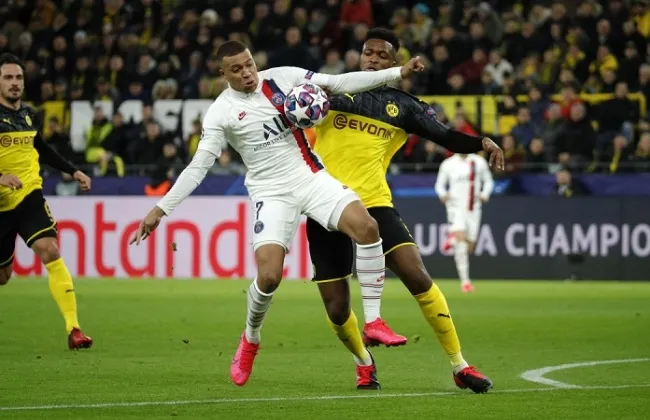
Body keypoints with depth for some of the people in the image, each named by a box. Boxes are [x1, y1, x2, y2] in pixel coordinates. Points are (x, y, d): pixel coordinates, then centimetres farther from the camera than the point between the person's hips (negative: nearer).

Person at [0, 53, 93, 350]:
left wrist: (73, 172, 26)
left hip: (29, 195, 3)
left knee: (50, 251, -19)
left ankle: (73, 329, -24)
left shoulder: (28, 114, 10)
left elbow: (42, 150, 29)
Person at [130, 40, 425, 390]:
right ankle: (250, 340, 14)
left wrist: (397, 73, -2)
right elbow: (198, 166, -4)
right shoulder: (220, 112, -4)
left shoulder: (281, 79, 1)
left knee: (365, 226, -23)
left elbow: (339, 83, 2)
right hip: (271, 193, -2)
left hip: (310, 176, 2)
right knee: (268, 276, -18)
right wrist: (160, 209, -10)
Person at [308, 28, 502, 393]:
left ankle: (459, 365, -5)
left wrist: (482, 143, -12)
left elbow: (445, 136, 7)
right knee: (337, 306, 0)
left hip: (373, 202, 0)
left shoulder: (402, 106, 10)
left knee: (417, 276, -15)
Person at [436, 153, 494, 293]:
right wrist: (443, 194, -15)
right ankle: (465, 280, -19)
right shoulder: (448, 164, -1)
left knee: (469, 248, 5)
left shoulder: (479, 162, 2)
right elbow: (440, 184, 7)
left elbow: (488, 181, 13)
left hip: (473, 208, 3)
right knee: (461, 241, -21)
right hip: (456, 206, -3)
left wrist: (485, 194, -7)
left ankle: (452, 239, 40)